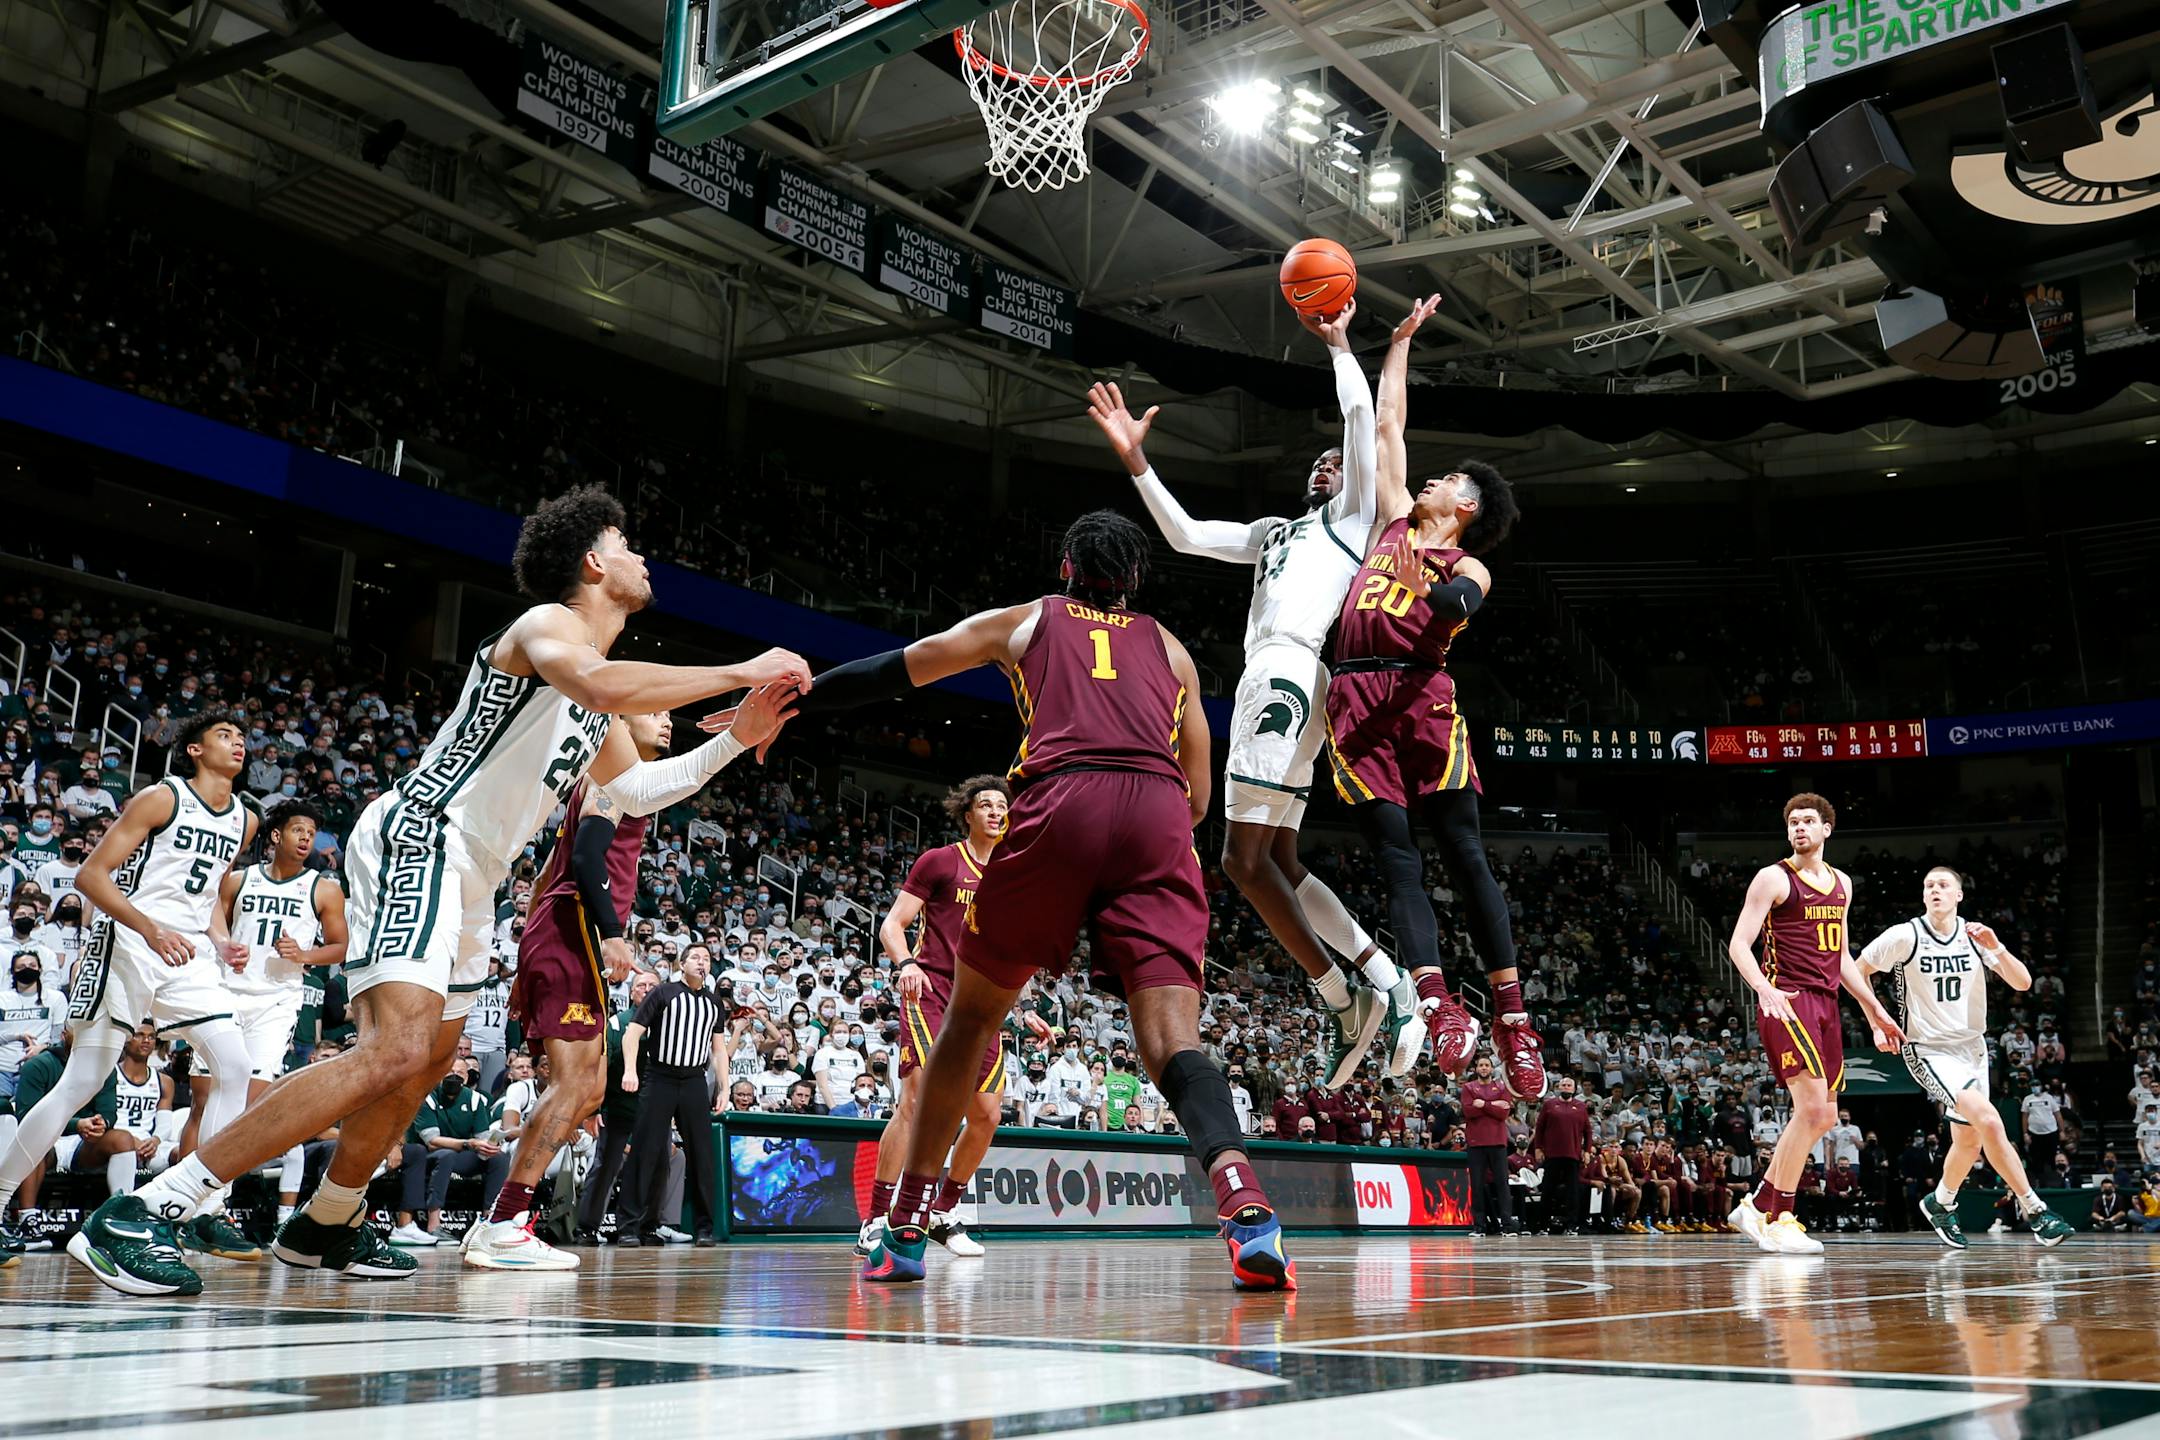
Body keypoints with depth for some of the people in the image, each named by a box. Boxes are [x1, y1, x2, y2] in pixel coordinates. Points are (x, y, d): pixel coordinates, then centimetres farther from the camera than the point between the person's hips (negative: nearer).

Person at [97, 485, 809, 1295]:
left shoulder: (601, 675, 18)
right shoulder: (548, 623, -10)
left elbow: (633, 786, 30)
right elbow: (601, 687, -35)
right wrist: (737, 672, -29)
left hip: (467, 873, 11)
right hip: (418, 840, -11)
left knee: (432, 1056, 21)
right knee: (396, 1050, -26)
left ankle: (324, 1227, 39)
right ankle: (149, 1209, -24)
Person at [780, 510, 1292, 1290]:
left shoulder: (1025, 621, 26)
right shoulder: (1170, 648, 29)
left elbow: (888, 673, 27)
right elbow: (1199, 797, 25)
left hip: (1057, 803, -1)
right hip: (1157, 816, 1)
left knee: (973, 1014, 15)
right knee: (1171, 1033, -5)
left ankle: (906, 1226, 17)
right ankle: (1246, 1207, -30)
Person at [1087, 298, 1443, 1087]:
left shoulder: (1353, 515, 10)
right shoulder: (1273, 531, 31)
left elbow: (1359, 413, -1)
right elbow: (1185, 534, 25)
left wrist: (1337, 340, 10)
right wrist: (1135, 459, 18)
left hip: (1285, 675, -9)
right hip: (1269, 680, 9)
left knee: (1245, 859, -14)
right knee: (1275, 861, 9)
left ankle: (1342, 1002, -9)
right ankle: (1383, 980, 8)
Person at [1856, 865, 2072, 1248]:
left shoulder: (1975, 936, 0)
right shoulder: (1905, 936, -11)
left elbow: (2023, 983, -5)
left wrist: (1995, 948, -21)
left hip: (1972, 1047, 5)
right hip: (1929, 1050, -5)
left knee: (1969, 1140, 12)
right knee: (1988, 1120, -24)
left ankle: (1940, 1203, 39)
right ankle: (2032, 1208, -14)